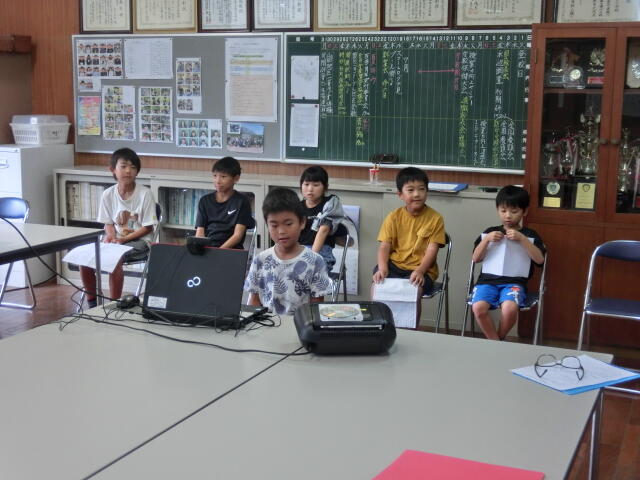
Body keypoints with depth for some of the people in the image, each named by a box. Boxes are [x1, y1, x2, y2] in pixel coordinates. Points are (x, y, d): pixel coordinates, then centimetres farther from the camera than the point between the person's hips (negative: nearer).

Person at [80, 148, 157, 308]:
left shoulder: (145, 194, -11)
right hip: (116, 239, 5)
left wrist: (123, 239, -17)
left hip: (139, 240, -5)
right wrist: (110, 236, -12)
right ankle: (91, 303, 0)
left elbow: (148, 228, -9)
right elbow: (108, 223, 10)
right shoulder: (108, 194, 0)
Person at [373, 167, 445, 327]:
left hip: (421, 269, -2)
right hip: (394, 264, 2)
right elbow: (384, 246, -1)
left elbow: (432, 250, -8)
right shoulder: (394, 217, 4)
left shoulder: (435, 218, -3)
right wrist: (382, 268, -19)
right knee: (378, 283, -24)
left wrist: (420, 271, -24)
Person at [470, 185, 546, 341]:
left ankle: (499, 339, -3)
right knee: (478, 308, -30)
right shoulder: (490, 232, 14)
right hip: (488, 279, 2)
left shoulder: (530, 235, 9)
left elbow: (539, 259, -5)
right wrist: (486, 239, -6)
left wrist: (522, 239, -13)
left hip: (514, 282, -2)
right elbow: (475, 258, 9)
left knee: (509, 308, -34)